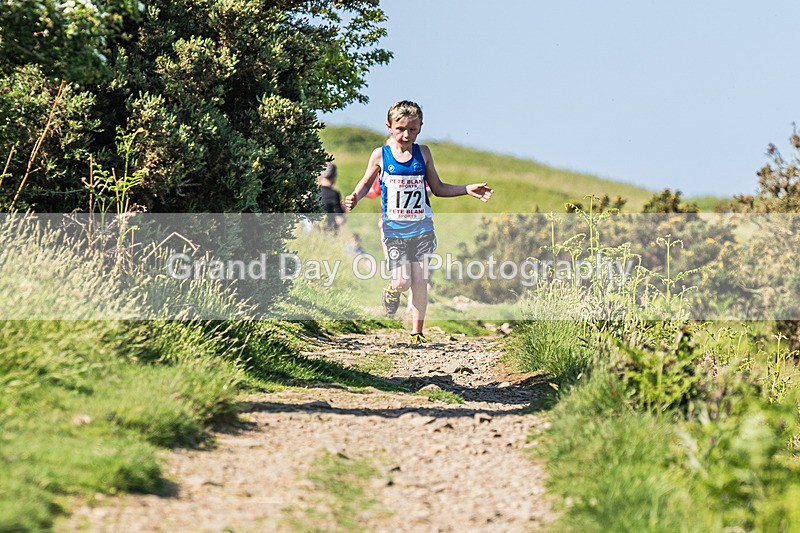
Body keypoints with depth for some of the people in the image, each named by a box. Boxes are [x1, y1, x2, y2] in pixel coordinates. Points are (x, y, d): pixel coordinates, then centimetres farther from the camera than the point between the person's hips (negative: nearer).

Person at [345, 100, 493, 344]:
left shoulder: (422, 153, 5)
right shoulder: (380, 155, -1)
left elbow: (437, 188, 15)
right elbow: (366, 183, 13)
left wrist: (467, 189, 5)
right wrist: (354, 198, -8)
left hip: (422, 228, 1)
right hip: (394, 229, -1)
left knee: (420, 281, -3)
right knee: (402, 282, -9)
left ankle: (417, 333, 8)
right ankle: (391, 290, 29)